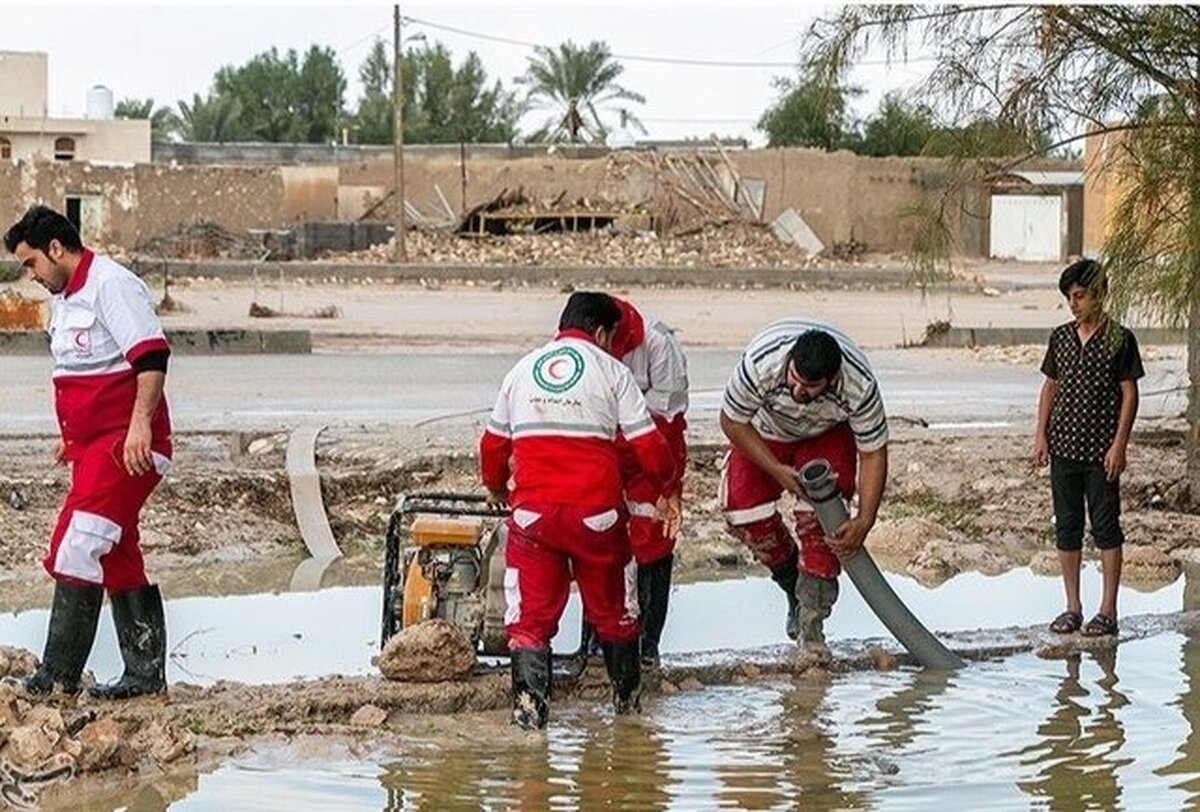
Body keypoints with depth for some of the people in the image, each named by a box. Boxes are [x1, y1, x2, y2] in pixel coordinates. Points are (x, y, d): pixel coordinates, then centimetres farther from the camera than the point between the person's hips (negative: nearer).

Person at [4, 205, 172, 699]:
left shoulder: (112, 287, -13)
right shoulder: (64, 299, 18)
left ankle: (58, 674, -11)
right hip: (92, 445, 10)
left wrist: (140, 423, -29)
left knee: (77, 549, -13)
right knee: (118, 560, 10)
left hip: (125, 445, -10)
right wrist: (72, 436, 26)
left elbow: (152, 357, -21)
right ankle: (146, 673, 14)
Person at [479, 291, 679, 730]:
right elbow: (649, 446, 1)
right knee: (612, 609, 17)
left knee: (531, 612, 6)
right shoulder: (611, 370, 3)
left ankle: (530, 700, -9)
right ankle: (627, 695, 30)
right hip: (596, 511, -1)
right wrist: (666, 488, 20)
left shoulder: (522, 370, 13)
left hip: (532, 511, 1)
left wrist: (496, 489, 38)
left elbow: (493, 446, 19)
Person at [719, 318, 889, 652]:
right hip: (765, 431, 1)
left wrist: (864, 520, -31)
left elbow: (873, 453, -24)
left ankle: (811, 624, -13)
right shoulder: (761, 363, -41)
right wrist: (777, 470, -26)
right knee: (741, 508, -15)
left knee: (821, 516, -21)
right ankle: (792, 584, 12)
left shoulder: (859, 386, -39)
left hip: (828, 434, -1)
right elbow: (732, 422, -22)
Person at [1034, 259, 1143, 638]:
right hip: (1064, 448, 5)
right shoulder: (1061, 337, 8)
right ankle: (1073, 607, 16)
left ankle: (1108, 610, 4)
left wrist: (1119, 445, -12)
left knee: (1106, 528, 0)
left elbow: (1129, 394, -6)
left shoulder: (1119, 339, -5)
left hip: (1102, 451, -5)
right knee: (1067, 527, 8)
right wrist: (1041, 435, 4)